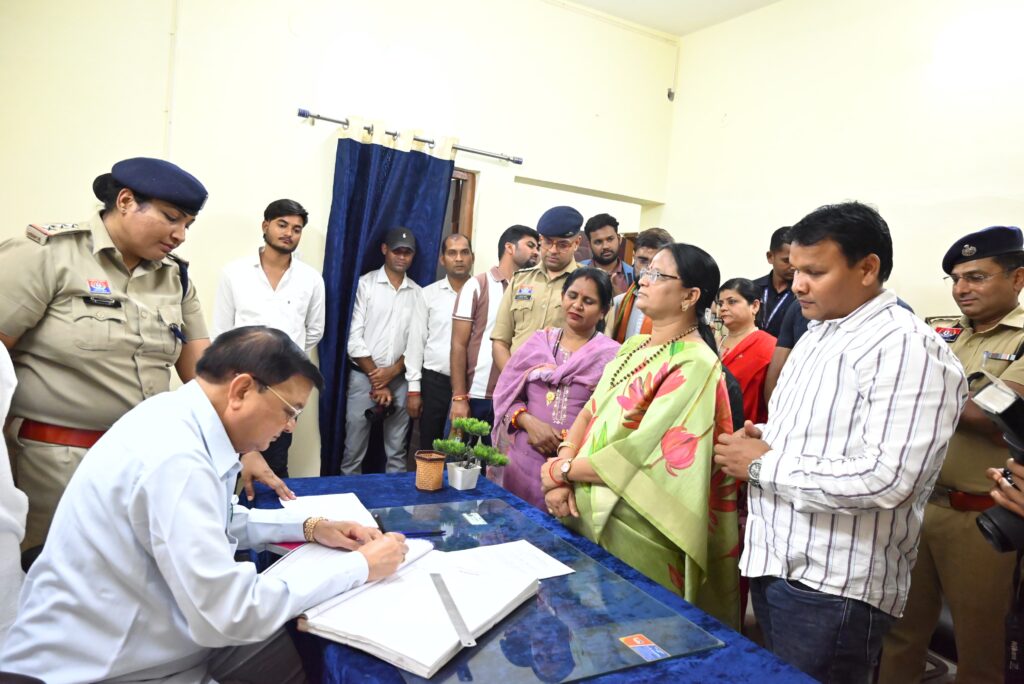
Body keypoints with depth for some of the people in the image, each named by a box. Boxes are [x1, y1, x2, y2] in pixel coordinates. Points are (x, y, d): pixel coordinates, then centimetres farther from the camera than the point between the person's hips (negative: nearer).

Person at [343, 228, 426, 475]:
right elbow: (354, 339, -6)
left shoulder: (417, 293, 8)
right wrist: (376, 380, -9)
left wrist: (394, 370, -11)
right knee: (354, 449, 2)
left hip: (399, 380, 3)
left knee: (397, 451, 9)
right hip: (363, 377, -2)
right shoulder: (365, 284, -1)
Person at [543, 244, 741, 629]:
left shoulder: (694, 366, -19)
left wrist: (560, 471, -13)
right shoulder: (633, 346, 8)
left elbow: (637, 455, -24)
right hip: (587, 511, 8)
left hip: (633, 530, -8)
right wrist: (564, 465, -11)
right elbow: (589, 412, 6)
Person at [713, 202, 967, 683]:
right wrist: (760, 437, 0)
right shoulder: (816, 334, 12)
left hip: (832, 588, -8)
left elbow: (887, 480, -28)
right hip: (774, 561, 8)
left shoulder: (908, 348, -18)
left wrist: (764, 465, -19)